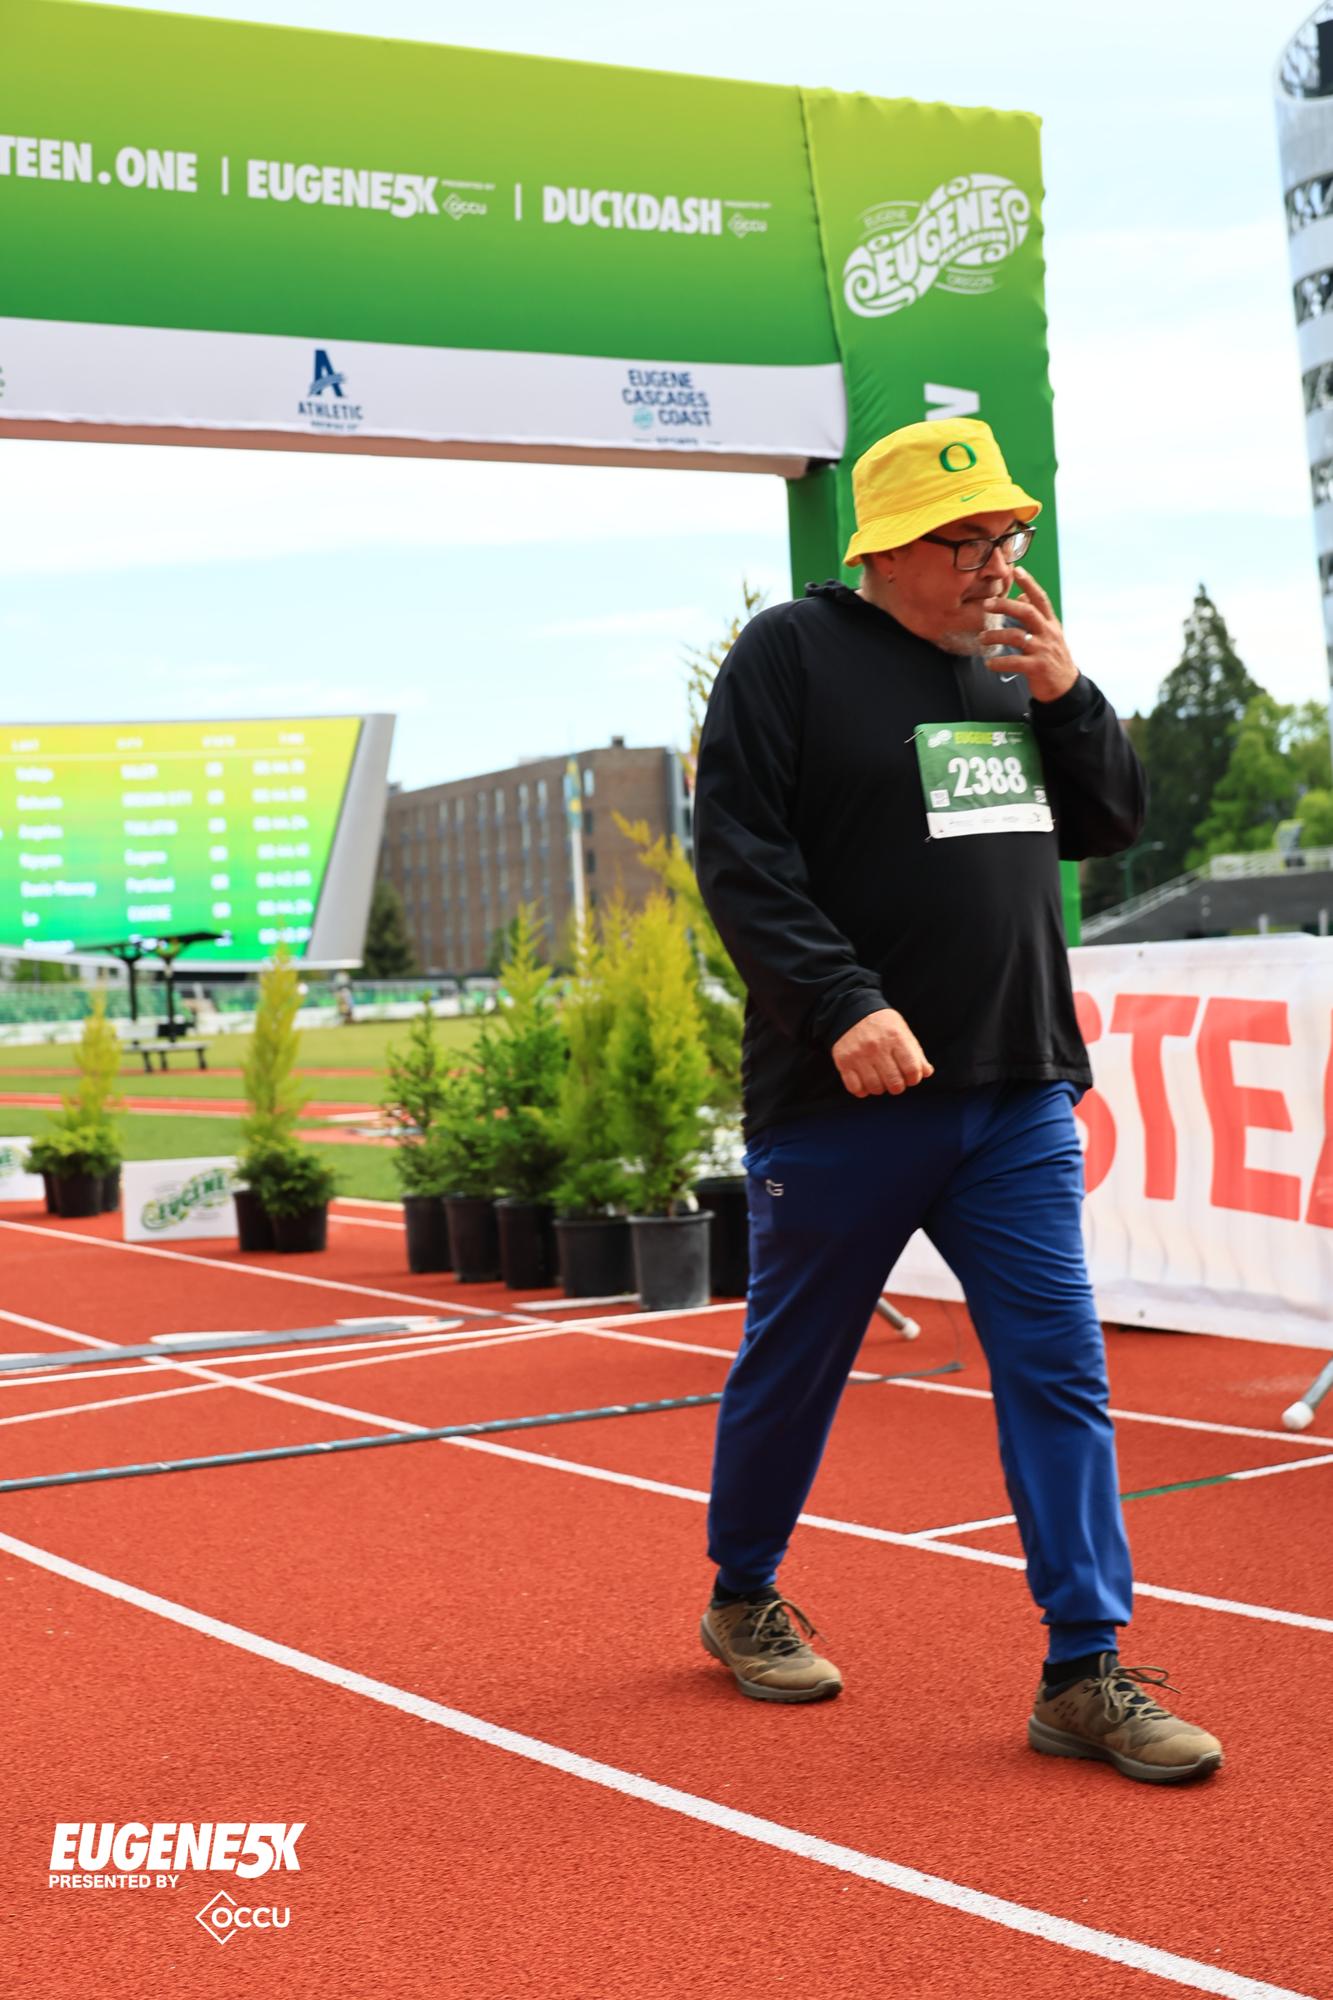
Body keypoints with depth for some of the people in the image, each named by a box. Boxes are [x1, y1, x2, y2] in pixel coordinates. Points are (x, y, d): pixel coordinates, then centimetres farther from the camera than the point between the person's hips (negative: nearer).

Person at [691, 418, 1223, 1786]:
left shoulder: (1011, 668, 15)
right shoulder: (790, 656, -5)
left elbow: (1108, 826, 18)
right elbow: (738, 855, -12)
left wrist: (1067, 696, 1)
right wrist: (841, 1003, -23)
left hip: (1016, 1096, 5)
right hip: (843, 1099, -5)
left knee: (1058, 1367, -1)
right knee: (793, 1363, 9)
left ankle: (1086, 1672, 4)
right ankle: (742, 1599, 32)